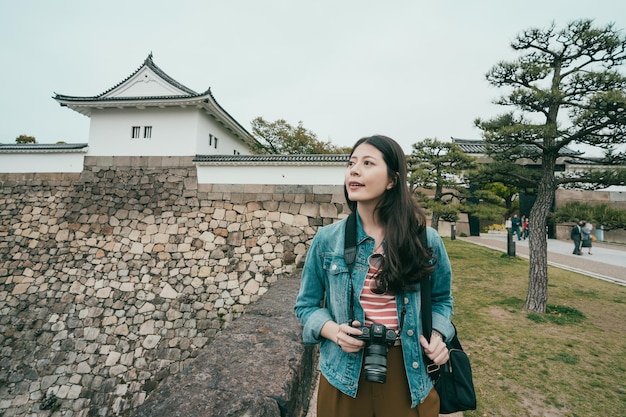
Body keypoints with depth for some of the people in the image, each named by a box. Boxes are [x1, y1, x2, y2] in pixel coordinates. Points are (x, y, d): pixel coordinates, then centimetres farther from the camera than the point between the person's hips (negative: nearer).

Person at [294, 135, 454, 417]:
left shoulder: (426, 240, -6)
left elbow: (441, 298, 10)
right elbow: (306, 304, 1)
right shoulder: (327, 239, -8)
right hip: (344, 376, 1)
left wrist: (438, 335, -7)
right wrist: (333, 330, -16)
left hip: (410, 375, 0)